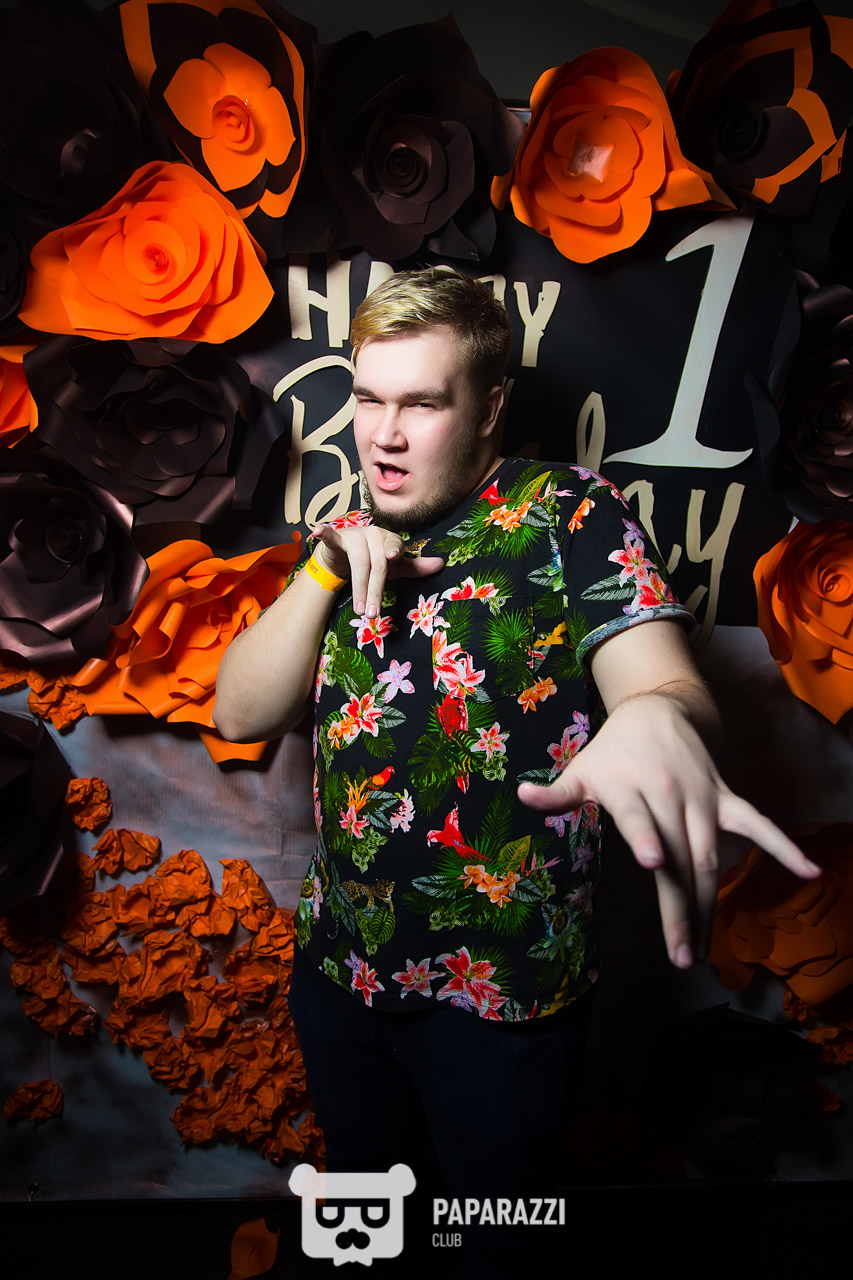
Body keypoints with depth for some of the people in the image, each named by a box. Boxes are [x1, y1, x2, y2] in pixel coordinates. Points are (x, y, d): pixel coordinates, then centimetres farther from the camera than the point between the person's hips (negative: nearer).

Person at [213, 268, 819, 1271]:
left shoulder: (568, 517, -13)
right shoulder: (349, 544, 2)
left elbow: (656, 677, -28)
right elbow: (239, 714, -3)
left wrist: (660, 718, -52)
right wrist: (326, 567, -17)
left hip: (502, 998, -4)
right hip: (338, 965, 5)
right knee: (357, 1172, 29)